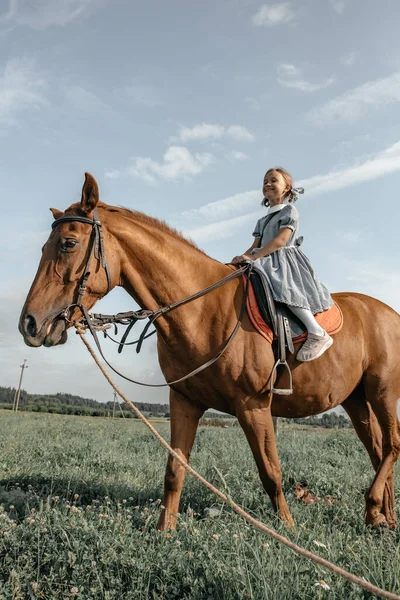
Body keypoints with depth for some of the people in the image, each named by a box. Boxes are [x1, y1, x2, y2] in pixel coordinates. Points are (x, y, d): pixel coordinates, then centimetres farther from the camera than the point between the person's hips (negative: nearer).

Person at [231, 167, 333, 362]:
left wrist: (253, 257, -23)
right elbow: (255, 245, 17)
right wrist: (243, 257, -6)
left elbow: (280, 240, -14)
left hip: (284, 260, -9)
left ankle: (318, 334, -30)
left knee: (283, 287, -35)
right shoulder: (263, 220, 26)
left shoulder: (290, 210, 1)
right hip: (266, 262, 9)